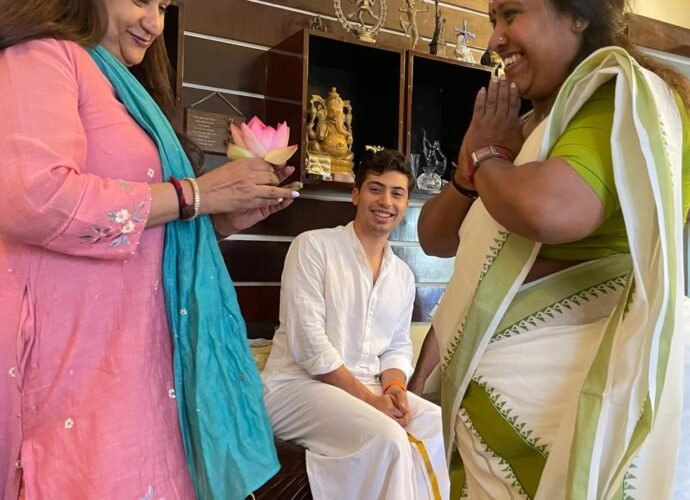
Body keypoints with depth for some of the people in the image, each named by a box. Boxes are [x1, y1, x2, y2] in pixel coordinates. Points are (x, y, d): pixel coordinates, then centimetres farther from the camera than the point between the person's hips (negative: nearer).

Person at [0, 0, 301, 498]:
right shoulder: (41, 55, -3)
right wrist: (199, 193, -15)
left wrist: (225, 219, 8)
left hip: (129, 349, 8)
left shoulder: (124, 86, 23)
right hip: (67, 356, -8)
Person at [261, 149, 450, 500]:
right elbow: (307, 342, -17)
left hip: (368, 389, 6)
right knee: (387, 438, -30)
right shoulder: (313, 246, -9)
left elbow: (398, 347, 14)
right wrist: (369, 399, -20)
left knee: (442, 425, -15)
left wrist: (394, 388, -10)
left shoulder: (404, 276, 12)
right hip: (297, 385, -6)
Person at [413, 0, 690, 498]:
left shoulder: (627, 96, -10)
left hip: (555, 389, -8)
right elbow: (435, 239, 14)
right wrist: (471, 161, -3)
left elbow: (551, 210, -32)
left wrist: (487, 156, -11)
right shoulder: (528, 126, 13)